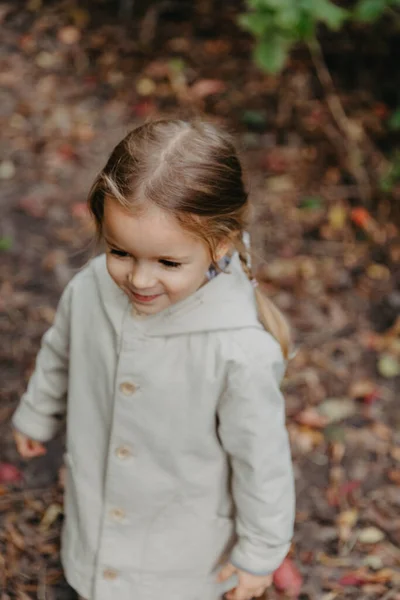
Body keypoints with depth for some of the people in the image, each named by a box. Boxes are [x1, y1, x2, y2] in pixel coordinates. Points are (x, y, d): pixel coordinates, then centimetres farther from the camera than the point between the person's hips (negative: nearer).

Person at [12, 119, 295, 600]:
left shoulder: (240, 351, -37)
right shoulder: (89, 291, -23)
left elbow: (262, 458, -22)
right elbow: (60, 356, 1)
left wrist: (261, 552, -10)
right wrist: (37, 414, 19)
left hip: (184, 536, -4)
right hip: (96, 504, 4)